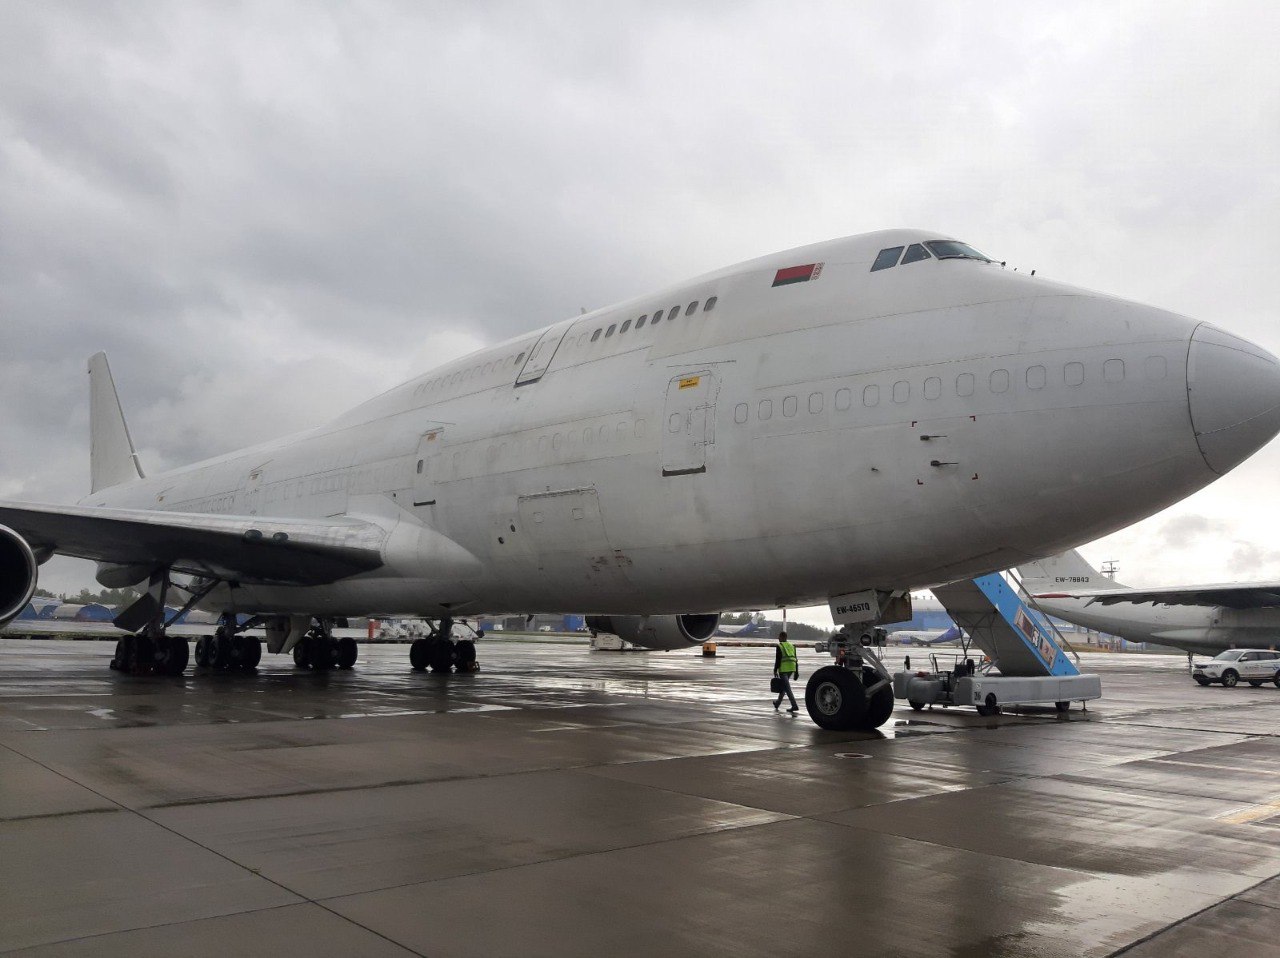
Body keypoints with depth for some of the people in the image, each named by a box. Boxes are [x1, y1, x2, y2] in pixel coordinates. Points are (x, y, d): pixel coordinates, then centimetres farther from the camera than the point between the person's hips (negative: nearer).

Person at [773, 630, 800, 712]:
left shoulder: (779, 646, -4)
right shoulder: (791, 646, 16)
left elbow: (778, 659, -10)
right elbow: (795, 660, 15)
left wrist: (775, 670, -4)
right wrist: (796, 672, 16)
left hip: (783, 669, -7)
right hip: (791, 668, 7)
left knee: (787, 688, -7)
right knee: (784, 685, 22)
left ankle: (794, 706, -16)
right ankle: (778, 702, 35)